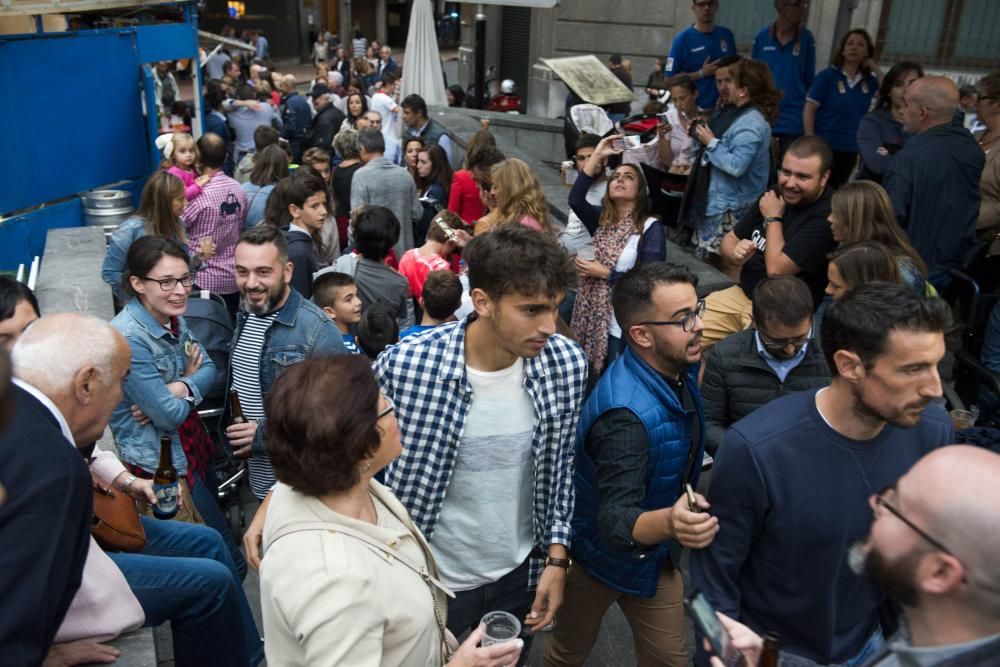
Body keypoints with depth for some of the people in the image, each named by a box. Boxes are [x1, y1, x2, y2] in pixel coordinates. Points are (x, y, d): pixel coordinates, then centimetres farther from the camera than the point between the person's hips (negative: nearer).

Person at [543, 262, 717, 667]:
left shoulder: (680, 368, -11)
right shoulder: (627, 413, -37)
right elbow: (615, 521, -40)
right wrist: (668, 523, -59)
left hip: (655, 550, 6)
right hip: (602, 551, -6)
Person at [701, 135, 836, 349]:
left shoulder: (827, 216, -19)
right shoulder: (775, 195, 7)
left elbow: (776, 269, -23)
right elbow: (730, 239, 14)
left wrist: (773, 218, -10)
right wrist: (735, 254, -10)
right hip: (741, 294, 7)